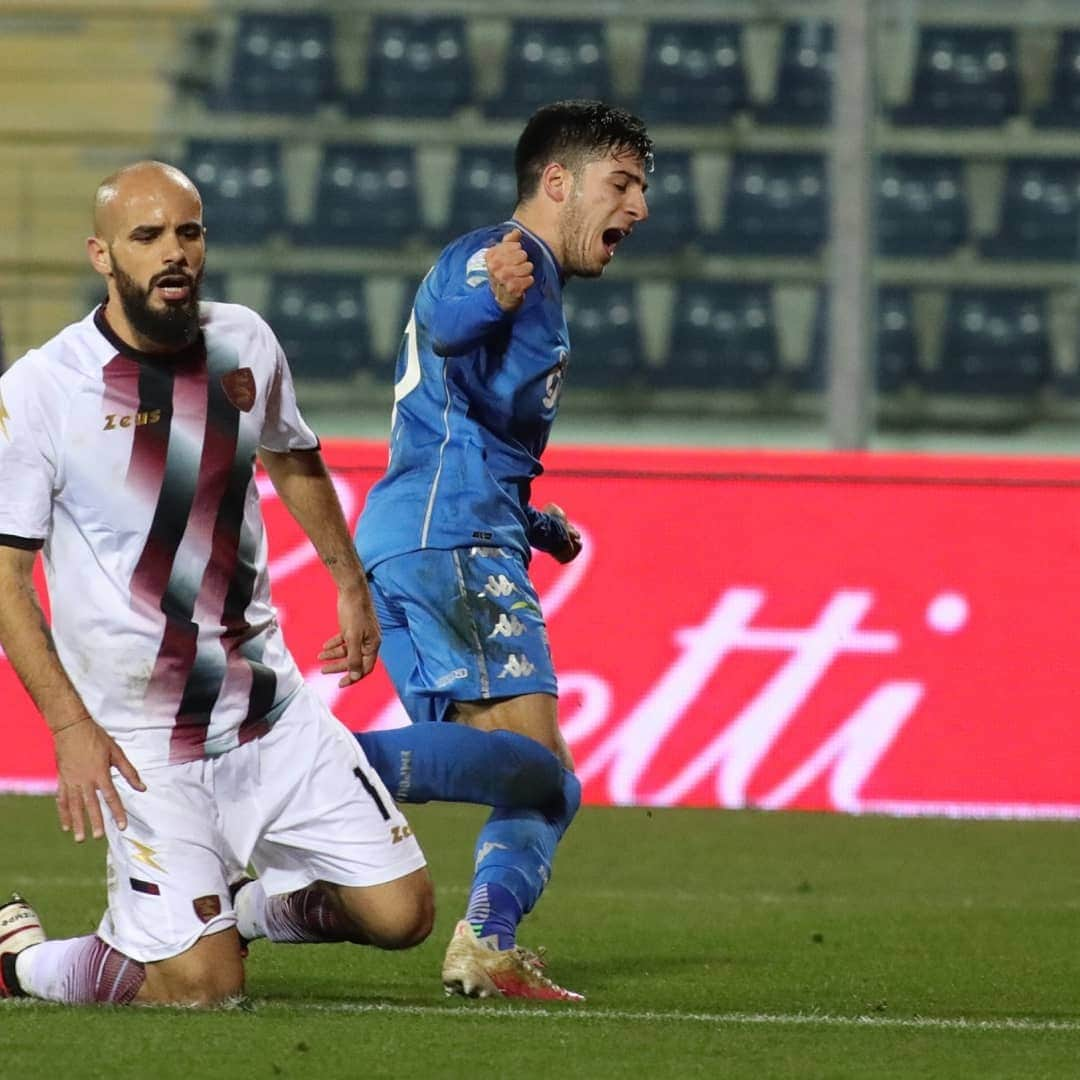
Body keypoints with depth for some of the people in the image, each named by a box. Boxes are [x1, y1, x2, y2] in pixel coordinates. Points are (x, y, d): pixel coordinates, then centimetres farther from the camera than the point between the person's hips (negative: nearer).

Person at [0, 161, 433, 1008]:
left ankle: (248, 908, 27)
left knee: (401, 912, -1)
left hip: (274, 711, 5)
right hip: (140, 742, -5)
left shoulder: (245, 344, 2)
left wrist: (349, 581, 31)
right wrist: (70, 725, -17)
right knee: (203, 986, -13)